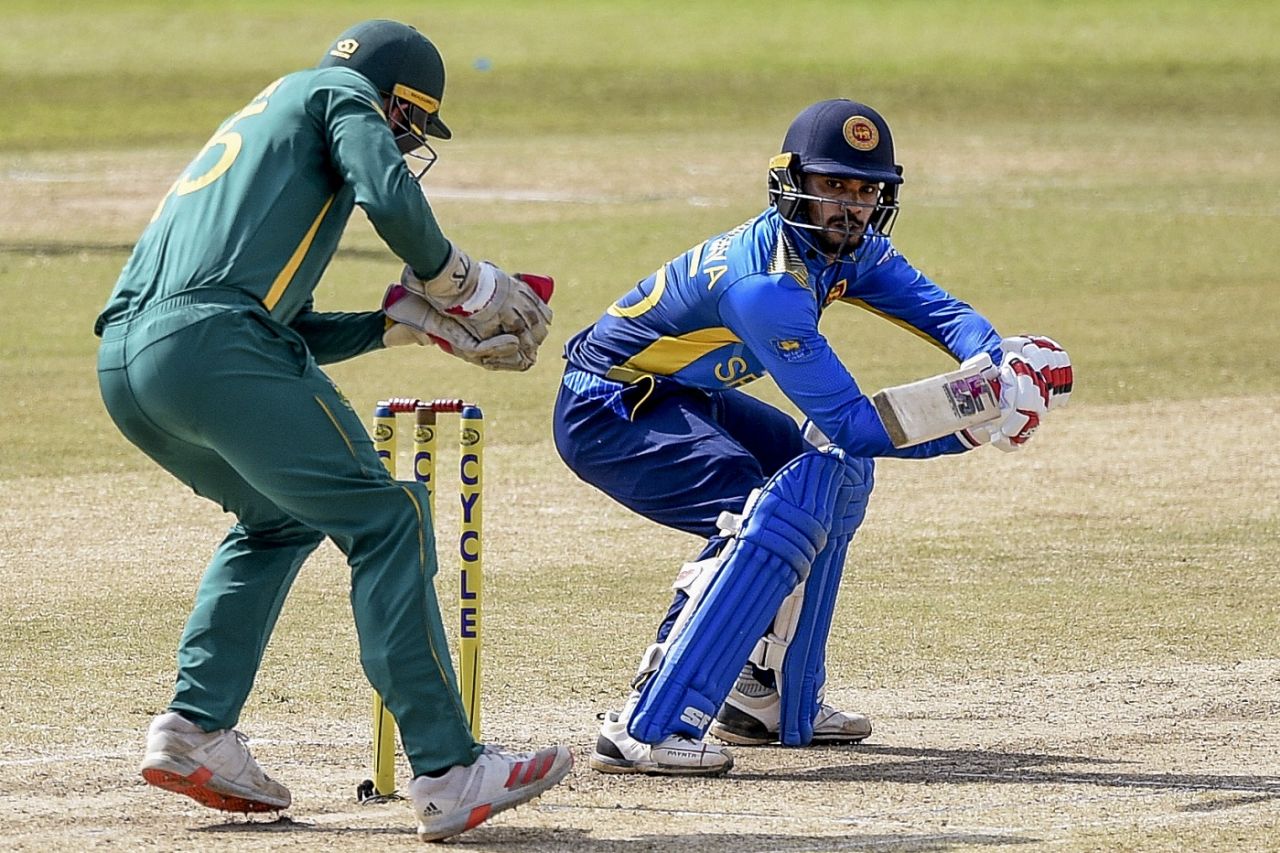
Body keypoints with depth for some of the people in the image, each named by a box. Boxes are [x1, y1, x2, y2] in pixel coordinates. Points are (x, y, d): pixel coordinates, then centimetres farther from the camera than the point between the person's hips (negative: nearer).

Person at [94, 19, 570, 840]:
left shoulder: (254, 125, 38)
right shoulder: (341, 92, 16)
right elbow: (391, 201, -5)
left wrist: (411, 319, 30)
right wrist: (462, 282, 11)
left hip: (123, 369, 9)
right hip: (211, 343, -8)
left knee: (279, 518, 29)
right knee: (384, 521, -5)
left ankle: (195, 729, 17)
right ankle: (448, 772, -13)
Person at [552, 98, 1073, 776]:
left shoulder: (847, 250, -3)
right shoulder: (765, 283, -31)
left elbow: (936, 308, -9)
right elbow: (849, 420, -31)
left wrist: (996, 360, -30)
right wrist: (968, 430, -32)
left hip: (679, 396, 10)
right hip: (607, 415, -10)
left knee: (833, 470, 15)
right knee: (776, 516, -26)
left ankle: (766, 700, 18)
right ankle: (644, 729, -32)